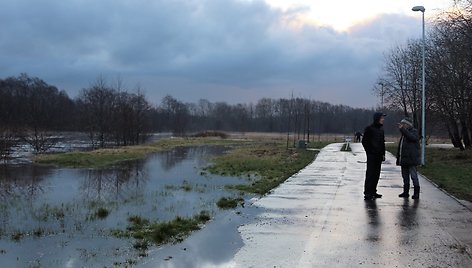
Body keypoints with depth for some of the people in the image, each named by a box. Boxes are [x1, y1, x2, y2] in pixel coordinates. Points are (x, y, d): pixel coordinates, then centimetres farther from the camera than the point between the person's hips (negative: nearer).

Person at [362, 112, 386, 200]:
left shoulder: (381, 129, 14)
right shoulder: (369, 128, -8)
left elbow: (382, 142, 20)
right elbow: (364, 141, -8)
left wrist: (383, 154, 13)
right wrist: (369, 152, -11)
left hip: (379, 156, 7)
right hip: (372, 155, -7)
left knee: (376, 174, 10)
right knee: (370, 173, -7)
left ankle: (373, 192, 18)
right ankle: (367, 193, -6)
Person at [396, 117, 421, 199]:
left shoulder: (414, 131, -4)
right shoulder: (404, 133, 21)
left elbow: (412, 137, -28)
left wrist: (402, 129, -28)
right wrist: (398, 157, 18)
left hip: (411, 159, -9)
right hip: (404, 159, 9)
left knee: (414, 176, -7)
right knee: (405, 176, 12)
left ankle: (416, 193, -3)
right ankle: (406, 192, 19)